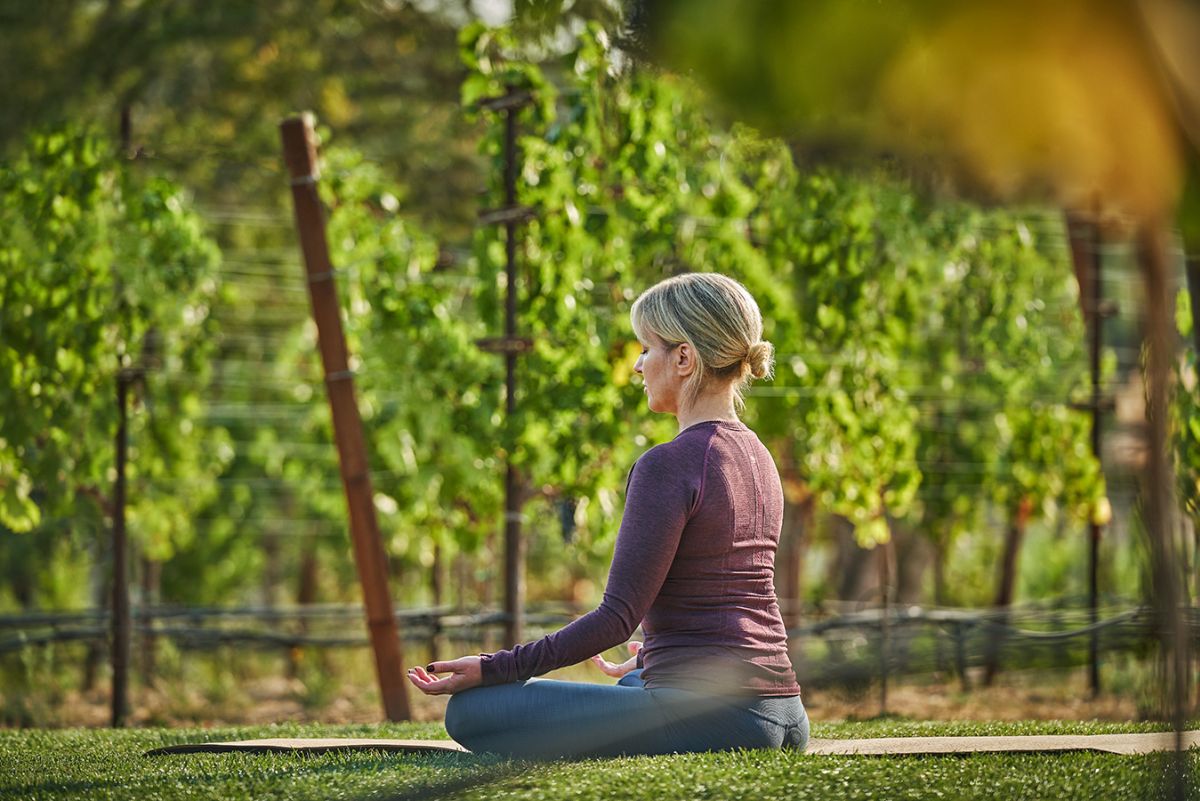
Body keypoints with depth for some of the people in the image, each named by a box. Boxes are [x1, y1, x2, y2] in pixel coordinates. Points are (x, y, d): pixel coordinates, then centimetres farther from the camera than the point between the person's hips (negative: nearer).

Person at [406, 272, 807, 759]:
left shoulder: (669, 465, -15)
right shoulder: (758, 458, 14)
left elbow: (618, 616, -18)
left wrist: (490, 668, -14)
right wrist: (649, 660, 40)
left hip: (707, 711, -10)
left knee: (472, 711, -10)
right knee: (635, 683, 45)